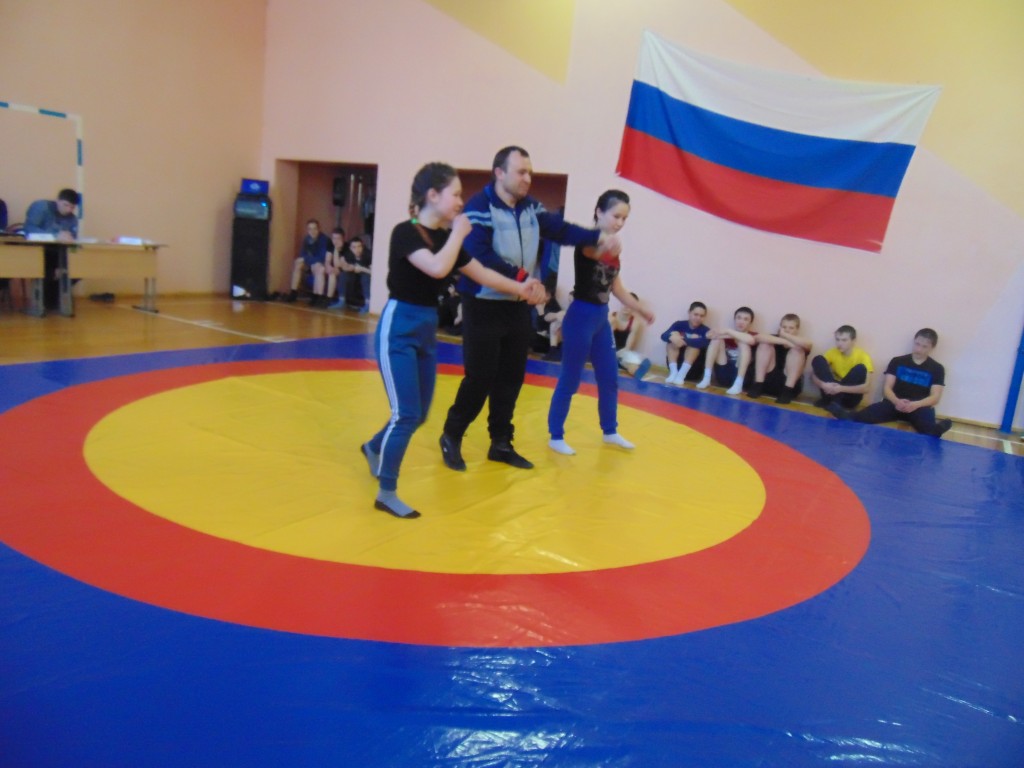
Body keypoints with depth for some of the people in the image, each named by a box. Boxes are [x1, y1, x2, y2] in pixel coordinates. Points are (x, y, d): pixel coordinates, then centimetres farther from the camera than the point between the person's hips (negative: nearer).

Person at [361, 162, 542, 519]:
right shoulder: (406, 232, -15)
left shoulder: (446, 238, 8)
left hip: (427, 329, 8)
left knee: (419, 414, 13)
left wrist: (520, 288, 2)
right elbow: (437, 269, -31)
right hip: (399, 328, -8)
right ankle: (386, 493, 4)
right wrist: (458, 233, -17)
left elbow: (481, 273, 11)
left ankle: (374, 448, 42)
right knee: (406, 414, -10)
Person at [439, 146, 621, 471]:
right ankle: (452, 437, 18)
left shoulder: (531, 208, 8)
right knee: (480, 378, -2)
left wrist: (599, 237, -15)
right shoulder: (480, 207, -14)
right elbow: (479, 257, -24)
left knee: (511, 378, 12)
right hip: (484, 307, -7)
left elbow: (561, 229, 0)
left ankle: (501, 443, 26)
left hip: (518, 307, 7)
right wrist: (521, 277, -26)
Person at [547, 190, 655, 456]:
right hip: (581, 317, -8)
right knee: (569, 380, -1)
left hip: (601, 318, 8)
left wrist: (641, 309, 21)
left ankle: (610, 432, 31)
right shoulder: (586, 241, -14)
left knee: (609, 378, 15)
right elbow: (595, 252, -40)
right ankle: (556, 437, 12)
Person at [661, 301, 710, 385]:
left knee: (695, 340, -21)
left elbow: (705, 342, -28)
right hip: (676, 362, 1)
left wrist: (684, 341, -41)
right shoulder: (679, 324, -1)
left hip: (693, 367, -1)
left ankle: (681, 374, -31)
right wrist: (672, 337, -41)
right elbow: (664, 336, -18)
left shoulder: (705, 330, -5)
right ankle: (674, 372, -28)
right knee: (673, 336, -16)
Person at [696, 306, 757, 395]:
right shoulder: (727, 335, 13)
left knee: (743, 343, -19)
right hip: (723, 373, 3)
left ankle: (738, 384, -30)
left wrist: (729, 331, -20)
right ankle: (707, 378, -15)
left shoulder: (753, 335, 4)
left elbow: (750, 340, -23)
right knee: (717, 338, -7)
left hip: (740, 374, -3)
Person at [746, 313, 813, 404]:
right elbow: (759, 337, -16)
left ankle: (787, 391, -25)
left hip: (789, 385, -1)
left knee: (797, 349, -16)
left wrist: (785, 335, -13)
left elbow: (807, 343, -22)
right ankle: (757, 385, -17)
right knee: (765, 344, -9)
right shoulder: (774, 339, 9)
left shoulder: (797, 342, 6)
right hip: (768, 381, 1)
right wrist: (785, 341, -21)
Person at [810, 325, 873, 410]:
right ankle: (830, 399, -23)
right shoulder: (832, 352, -1)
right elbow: (813, 374, -7)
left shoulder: (863, 356, -11)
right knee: (818, 359, -14)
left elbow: (867, 387, -20)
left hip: (849, 398, -2)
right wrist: (822, 385, -30)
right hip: (833, 392, 2)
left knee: (860, 369, -27)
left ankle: (830, 401, -22)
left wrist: (841, 388, -34)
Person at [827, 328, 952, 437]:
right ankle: (848, 418, -64)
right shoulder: (897, 361, 12)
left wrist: (915, 404, -20)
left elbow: (935, 397, 1)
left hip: (919, 408, 0)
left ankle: (934, 432, -73)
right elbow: (887, 388, 5)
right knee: (866, 414, -34)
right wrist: (896, 401, -18)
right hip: (894, 404, 0)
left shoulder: (937, 368, 10)